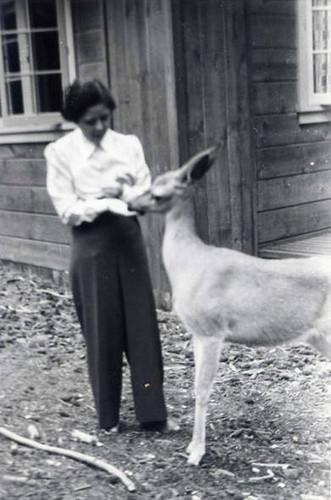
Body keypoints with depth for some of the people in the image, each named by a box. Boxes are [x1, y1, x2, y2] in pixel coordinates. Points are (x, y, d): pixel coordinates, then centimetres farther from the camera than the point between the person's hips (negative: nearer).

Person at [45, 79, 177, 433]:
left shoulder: (128, 145, 3)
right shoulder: (60, 152, -5)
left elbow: (146, 192, 2)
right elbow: (66, 209, -9)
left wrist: (122, 193, -18)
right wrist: (104, 204, -23)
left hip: (128, 238, 3)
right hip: (90, 244, -3)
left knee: (142, 326, 3)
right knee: (102, 331, 4)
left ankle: (152, 412, 13)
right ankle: (108, 416, 20)